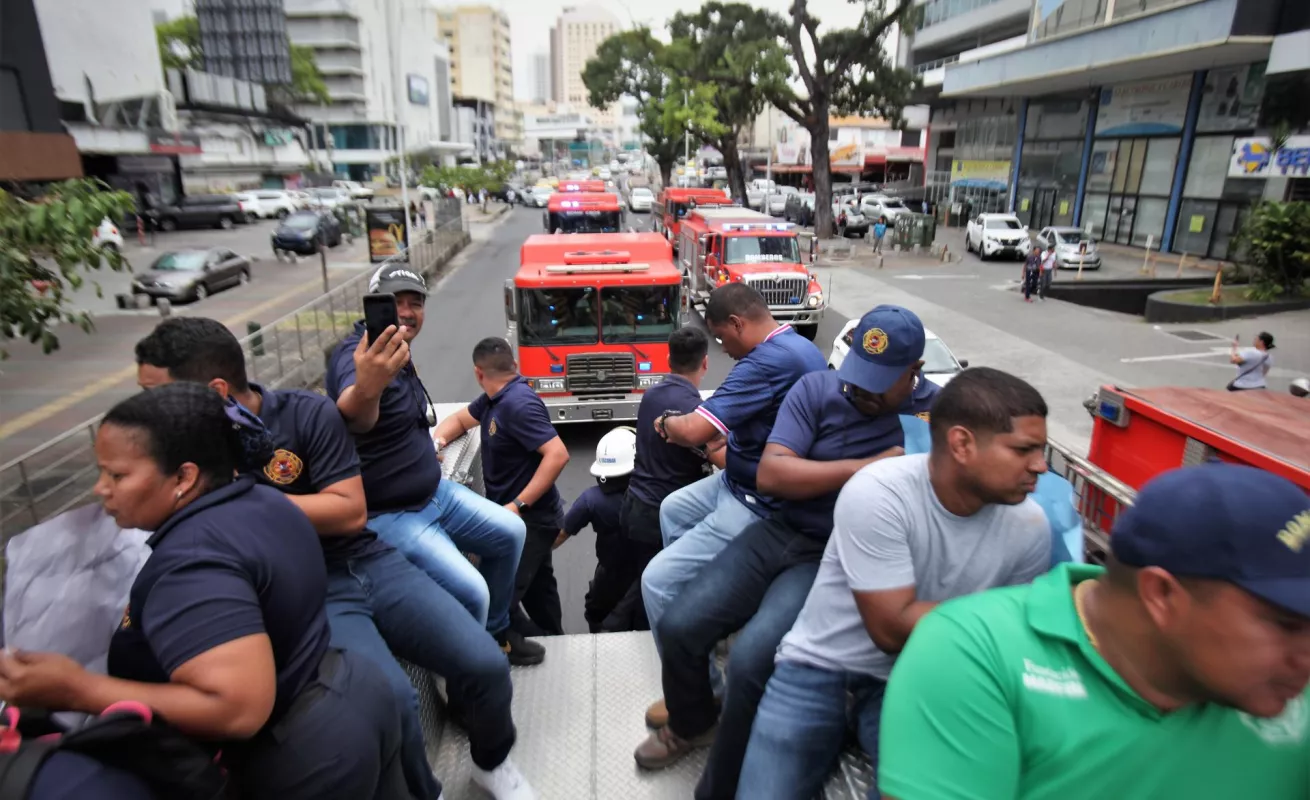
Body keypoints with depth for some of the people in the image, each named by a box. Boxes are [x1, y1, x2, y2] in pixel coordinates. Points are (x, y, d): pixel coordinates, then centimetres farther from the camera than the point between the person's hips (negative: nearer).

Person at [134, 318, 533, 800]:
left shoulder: (307, 413, -7)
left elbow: (350, 512, -9)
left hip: (369, 565, 1)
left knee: (485, 664, -12)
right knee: (389, 699, -29)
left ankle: (491, 761, 21)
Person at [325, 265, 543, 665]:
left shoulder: (397, 350, 5)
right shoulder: (357, 354, -25)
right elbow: (354, 418, -52)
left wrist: (422, 448, 9)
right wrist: (364, 390, -72)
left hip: (433, 491, 9)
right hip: (388, 514, -9)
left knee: (510, 532, 10)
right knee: (471, 591, -18)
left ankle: (495, 631, 30)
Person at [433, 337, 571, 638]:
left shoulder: (518, 404, -26)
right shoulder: (494, 399, 4)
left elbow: (558, 454, -32)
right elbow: (460, 419, 19)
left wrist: (519, 505, -31)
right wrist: (438, 439, -3)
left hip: (528, 518, -10)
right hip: (527, 516, 10)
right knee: (537, 586, 24)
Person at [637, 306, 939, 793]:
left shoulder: (936, 411, -3)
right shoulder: (817, 389, -1)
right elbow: (770, 474, -10)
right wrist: (866, 467, -15)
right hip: (781, 532, 4)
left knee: (751, 659, -23)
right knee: (679, 626, -6)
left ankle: (720, 788, 6)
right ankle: (691, 722, 29)